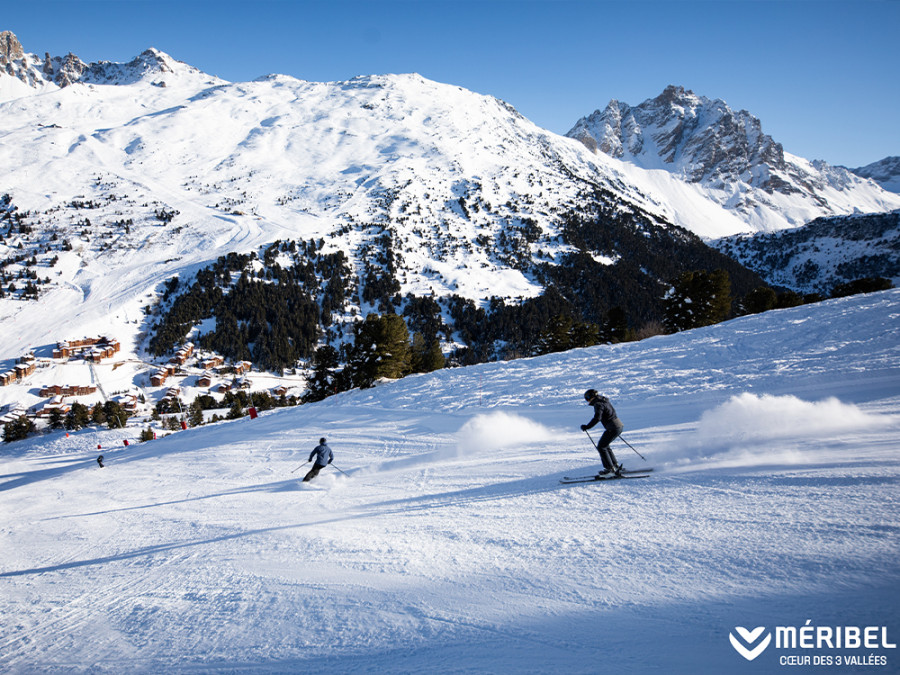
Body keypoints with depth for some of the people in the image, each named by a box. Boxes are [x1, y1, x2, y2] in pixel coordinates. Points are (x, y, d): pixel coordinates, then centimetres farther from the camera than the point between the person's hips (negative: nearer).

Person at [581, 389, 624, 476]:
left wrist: (587, 427, -20)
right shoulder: (604, 401, 15)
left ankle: (610, 468, -1)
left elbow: (597, 418, -25)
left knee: (601, 447, -1)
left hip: (613, 428, -10)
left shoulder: (598, 404, -14)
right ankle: (615, 465, 21)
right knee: (605, 445, 20)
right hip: (619, 426, 10)